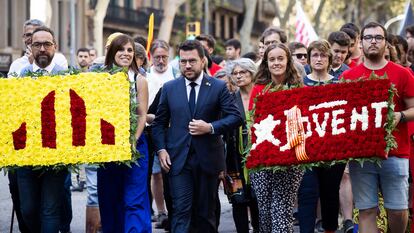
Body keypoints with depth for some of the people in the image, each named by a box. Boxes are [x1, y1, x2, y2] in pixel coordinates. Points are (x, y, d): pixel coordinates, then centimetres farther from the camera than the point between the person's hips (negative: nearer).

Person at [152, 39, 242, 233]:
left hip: (208, 159, 0)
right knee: (181, 211, -8)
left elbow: (236, 117, -3)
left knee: (205, 213, 9)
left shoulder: (219, 87, 1)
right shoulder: (169, 88, 7)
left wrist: (210, 127, -16)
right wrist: (161, 149, -4)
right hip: (178, 159, 0)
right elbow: (159, 122, 11)